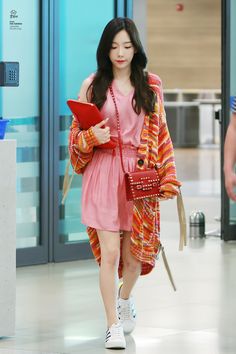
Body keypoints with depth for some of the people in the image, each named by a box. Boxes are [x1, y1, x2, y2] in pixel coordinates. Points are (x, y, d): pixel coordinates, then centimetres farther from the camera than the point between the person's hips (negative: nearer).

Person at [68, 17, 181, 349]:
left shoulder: (151, 86, 8)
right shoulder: (92, 85, 4)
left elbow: (160, 135, 9)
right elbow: (77, 133, 7)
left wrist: (168, 178, 1)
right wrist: (92, 137, -15)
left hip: (139, 176, 2)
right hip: (103, 174, -2)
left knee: (134, 252, 6)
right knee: (110, 252, -9)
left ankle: (125, 297, 39)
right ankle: (114, 326, 1)